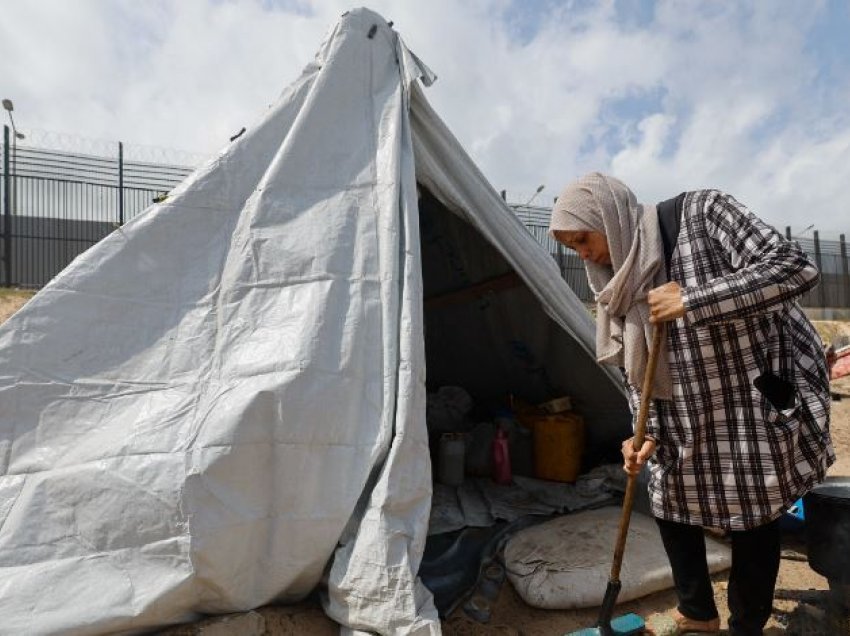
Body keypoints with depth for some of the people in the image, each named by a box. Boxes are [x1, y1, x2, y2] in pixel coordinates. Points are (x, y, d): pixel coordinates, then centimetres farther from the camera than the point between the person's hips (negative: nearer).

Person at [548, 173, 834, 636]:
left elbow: (794, 268, -26)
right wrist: (648, 433, -10)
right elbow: (633, 367, 2)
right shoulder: (617, 280, 0)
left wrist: (692, 300, -30)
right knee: (671, 505, 15)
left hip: (757, 403, -6)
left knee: (753, 519, 8)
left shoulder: (702, 212, -17)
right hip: (686, 422, 6)